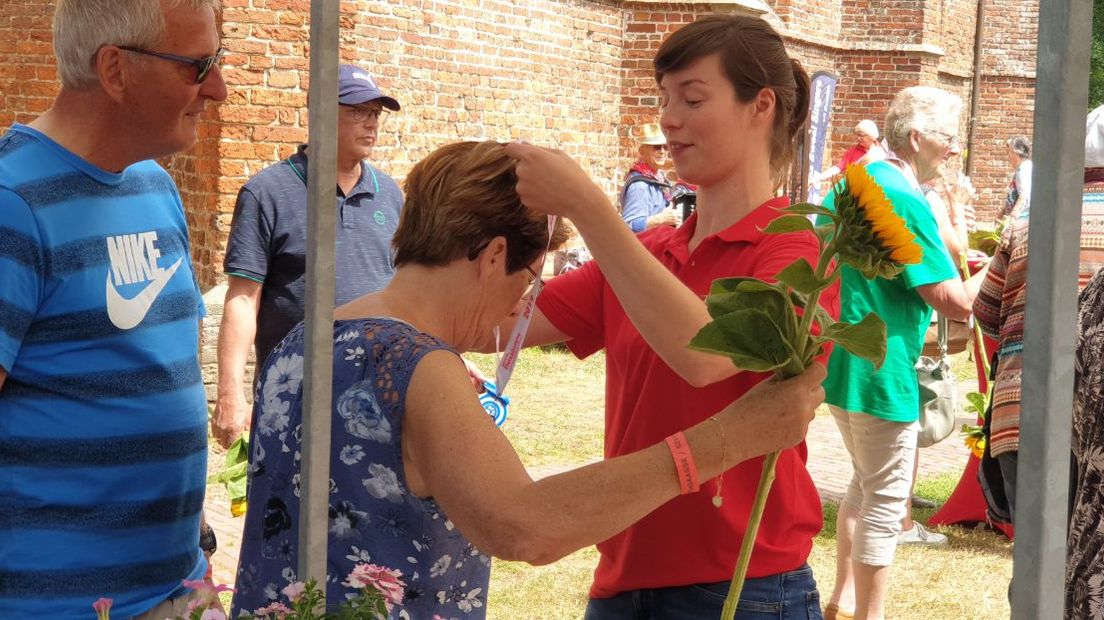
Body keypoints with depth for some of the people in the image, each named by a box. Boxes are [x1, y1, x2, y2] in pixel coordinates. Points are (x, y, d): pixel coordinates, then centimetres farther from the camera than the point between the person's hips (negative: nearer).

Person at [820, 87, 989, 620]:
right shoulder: (905, 201, -21)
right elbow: (956, 301, -25)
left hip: (841, 364, 10)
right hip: (882, 373, -10)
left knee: (865, 485, 24)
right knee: (885, 502, 1)